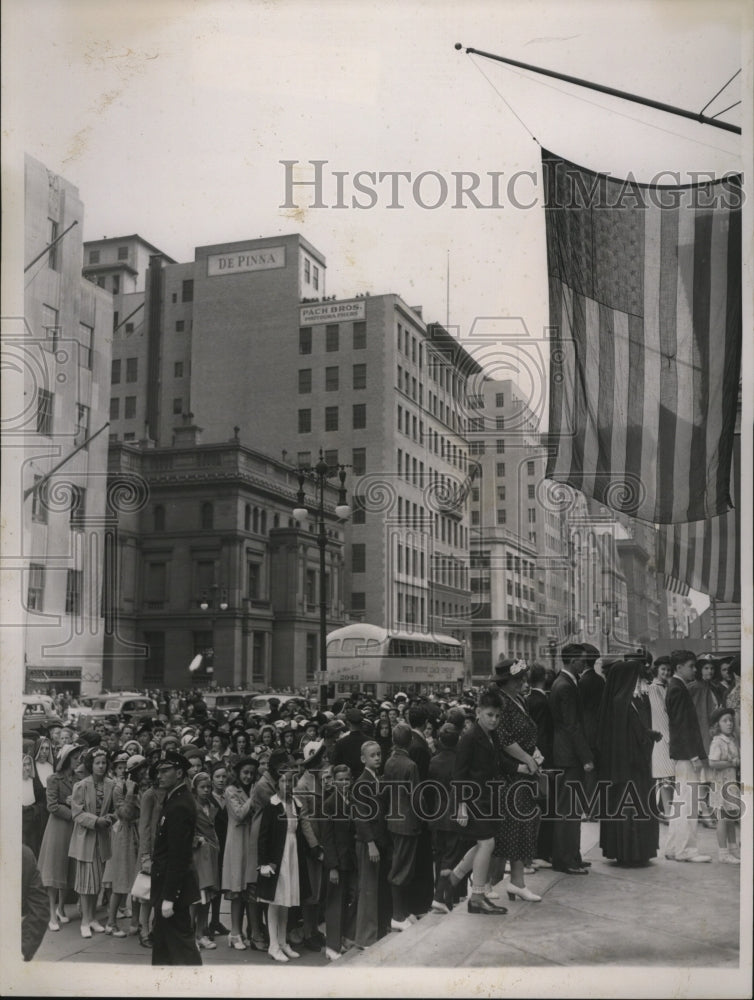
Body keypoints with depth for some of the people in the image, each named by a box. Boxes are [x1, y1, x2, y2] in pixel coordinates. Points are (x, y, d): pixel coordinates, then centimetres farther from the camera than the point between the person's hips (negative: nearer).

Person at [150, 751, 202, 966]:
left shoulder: (180, 806, -21)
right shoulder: (175, 799, 9)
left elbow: (177, 855, -24)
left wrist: (169, 897, -23)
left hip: (174, 885, -10)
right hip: (166, 882, 10)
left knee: (180, 939, -3)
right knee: (161, 938, 18)